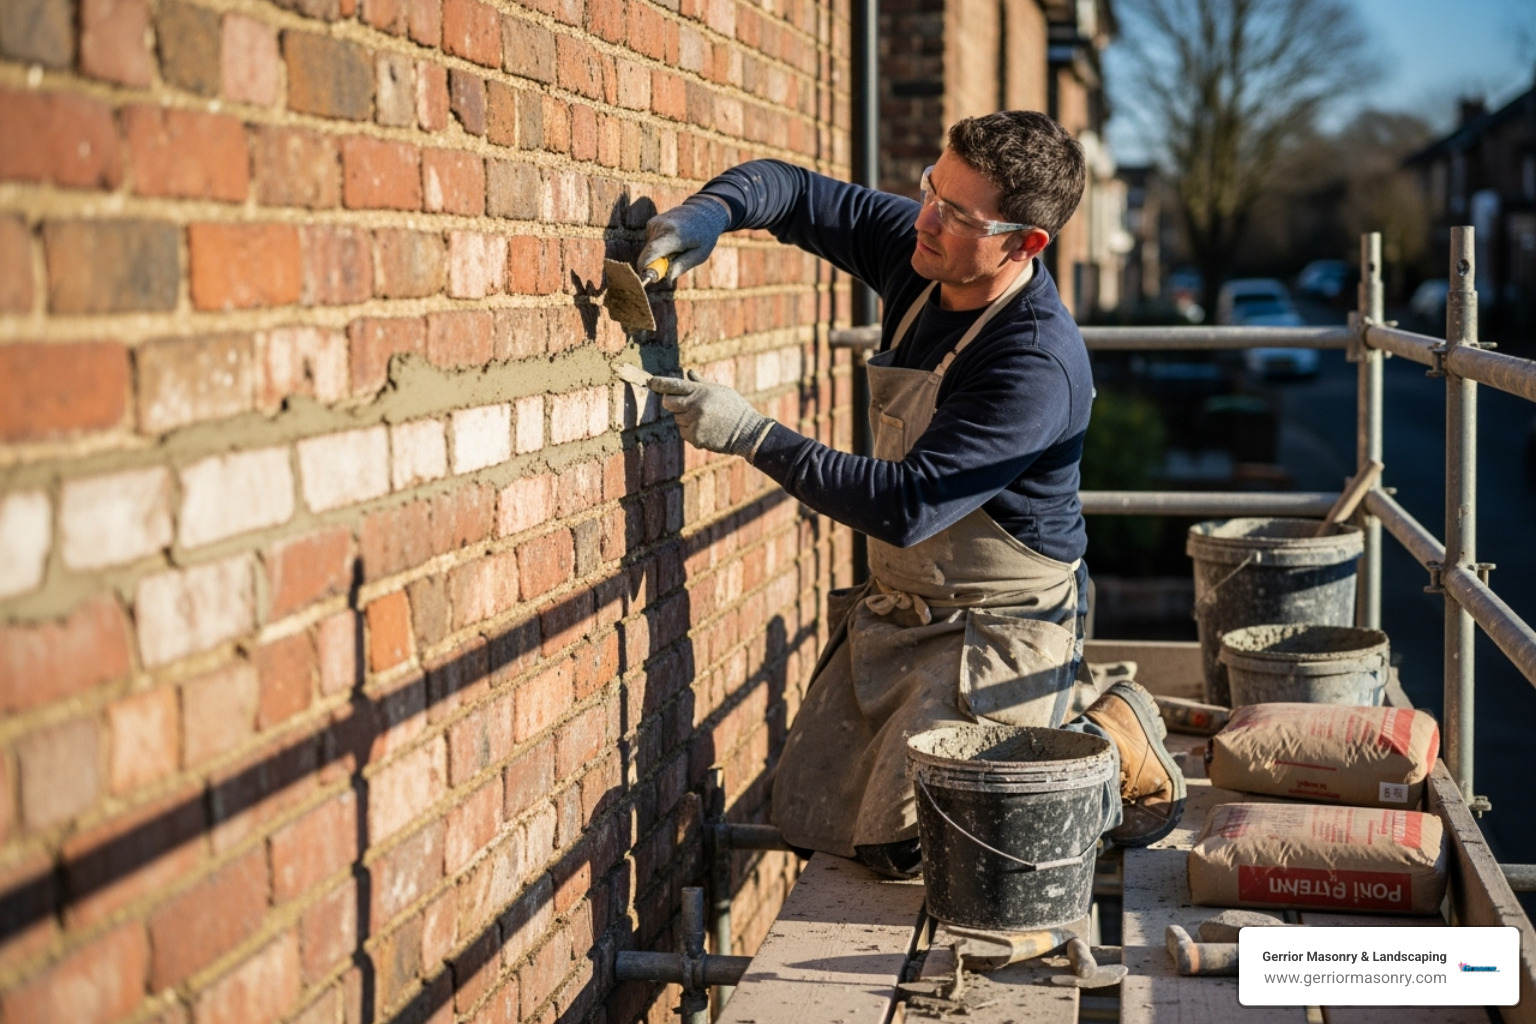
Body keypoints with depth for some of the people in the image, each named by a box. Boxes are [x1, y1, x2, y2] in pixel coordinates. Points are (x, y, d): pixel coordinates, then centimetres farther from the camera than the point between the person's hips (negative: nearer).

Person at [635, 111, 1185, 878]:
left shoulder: (1037, 366, -28)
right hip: (895, 612, 8)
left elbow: (907, 507, -31)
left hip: (1000, 630, -8)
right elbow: (792, 190, 7)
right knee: (808, 821, 7)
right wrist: (709, 211, -16)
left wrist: (751, 436, -32)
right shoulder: (920, 253, -5)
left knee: (901, 843, -14)